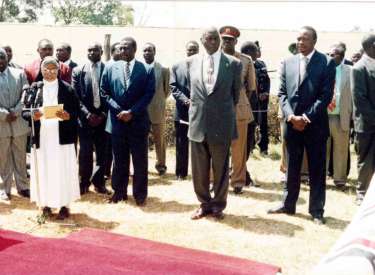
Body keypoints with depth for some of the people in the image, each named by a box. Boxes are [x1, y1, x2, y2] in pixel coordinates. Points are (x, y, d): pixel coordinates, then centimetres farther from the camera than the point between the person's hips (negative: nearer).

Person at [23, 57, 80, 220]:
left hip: (62, 137, -1)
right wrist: (33, 116, -17)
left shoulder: (67, 89, 2)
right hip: (41, 137, 1)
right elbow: (24, 111, 5)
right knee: (44, 171, 4)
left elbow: (76, 111, 2)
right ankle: (46, 204, 15)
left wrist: (68, 116, -19)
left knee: (63, 170, 1)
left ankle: (64, 205, 10)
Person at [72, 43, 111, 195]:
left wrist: (103, 114, -8)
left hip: (103, 118, 0)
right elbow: (75, 96, 0)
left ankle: (99, 182, 20)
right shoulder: (78, 71, 4)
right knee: (85, 153, 3)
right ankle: (84, 183, 17)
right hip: (85, 118, 0)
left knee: (102, 153, 6)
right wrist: (87, 114, -10)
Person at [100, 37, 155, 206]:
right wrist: (118, 110, -7)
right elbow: (104, 92, 5)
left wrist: (132, 112, -13)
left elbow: (149, 94, -5)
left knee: (140, 160, 5)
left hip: (138, 121, -2)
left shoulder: (147, 69, 0)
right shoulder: (110, 68, 7)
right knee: (119, 159, 10)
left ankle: (140, 194, 16)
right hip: (117, 120, 2)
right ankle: (119, 191, 22)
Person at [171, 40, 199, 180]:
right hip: (182, 110, 1)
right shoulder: (176, 67, 9)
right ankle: (181, 172, 16)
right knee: (181, 144, 7)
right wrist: (185, 100, -13)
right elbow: (173, 87, 1)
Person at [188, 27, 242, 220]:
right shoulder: (192, 62, 5)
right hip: (198, 122, 2)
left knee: (220, 168, 8)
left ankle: (218, 205, 24)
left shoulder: (233, 63, -3)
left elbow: (236, 93, 9)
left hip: (222, 123, -2)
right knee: (199, 169, 10)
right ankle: (205, 203, 26)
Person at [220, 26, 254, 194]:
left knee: (239, 148, 4)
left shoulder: (246, 61, 4)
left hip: (239, 109, 0)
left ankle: (238, 182, 16)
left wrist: (241, 101, 6)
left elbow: (251, 87, 11)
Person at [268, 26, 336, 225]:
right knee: (292, 167, 13)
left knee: (317, 170, 5)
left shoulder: (326, 63, -3)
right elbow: (282, 93, 5)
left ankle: (316, 210, 15)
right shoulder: (288, 62, 8)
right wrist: (291, 116, -10)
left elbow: (325, 95, -8)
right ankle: (288, 205, 25)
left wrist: (307, 117, -15)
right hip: (292, 123, 3)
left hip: (315, 124, -3)